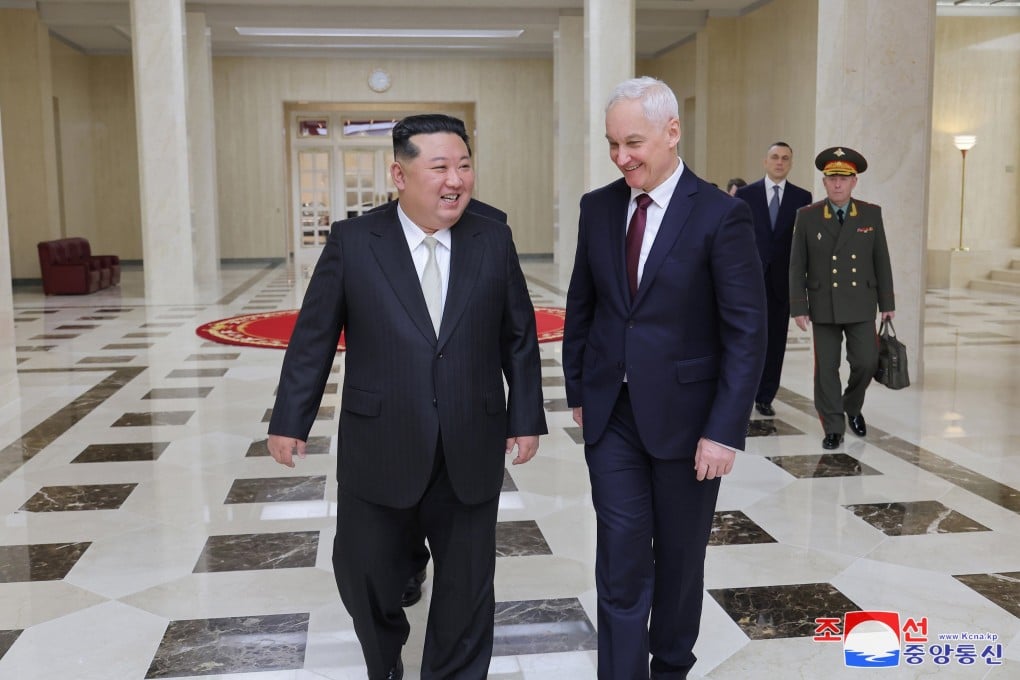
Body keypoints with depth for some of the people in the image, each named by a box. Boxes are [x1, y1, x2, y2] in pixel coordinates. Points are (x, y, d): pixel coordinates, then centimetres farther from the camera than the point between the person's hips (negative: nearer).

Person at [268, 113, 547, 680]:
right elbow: (314, 338, -1)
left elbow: (519, 338, 6)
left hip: (471, 452, 1)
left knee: (468, 581, 12)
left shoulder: (494, 241, 0)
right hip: (379, 450, -1)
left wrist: (526, 418, 4)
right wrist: (291, 420, 0)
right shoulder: (352, 241, -5)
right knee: (364, 571, 14)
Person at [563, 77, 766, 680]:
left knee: (680, 556, 14)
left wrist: (724, 430, -16)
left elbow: (746, 332, -13)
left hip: (684, 414, -3)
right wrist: (578, 391, 10)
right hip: (611, 413, 3)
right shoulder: (598, 207, 3)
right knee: (620, 561, 2)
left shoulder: (722, 215, -12)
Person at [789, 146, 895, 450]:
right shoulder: (807, 217, -1)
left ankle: (852, 407, 28)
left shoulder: (871, 214, 3)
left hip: (861, 305, 1)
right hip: (823, 307, -1)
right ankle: (833, 427, 15)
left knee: (866, 362, -1)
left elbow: (881, 261, 6)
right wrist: (798, 307, -5)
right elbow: (797, 266, 0)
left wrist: (887, 302, 5)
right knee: (826, 369, 2)